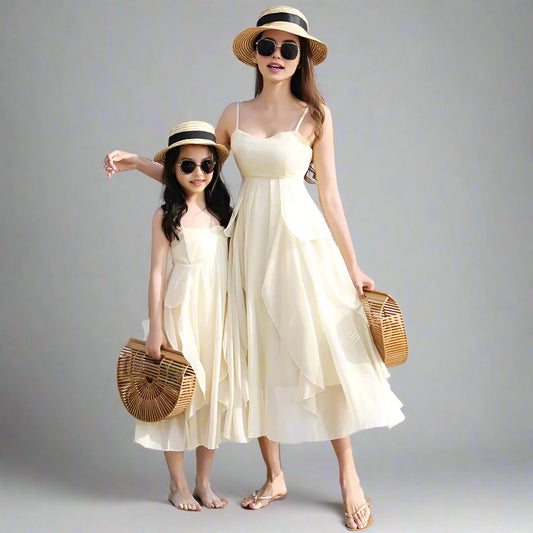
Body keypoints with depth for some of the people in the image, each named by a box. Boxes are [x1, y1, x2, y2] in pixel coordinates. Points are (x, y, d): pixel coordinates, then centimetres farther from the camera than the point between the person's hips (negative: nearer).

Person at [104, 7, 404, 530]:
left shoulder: (314, 114, 1)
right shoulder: (235, 114, 8)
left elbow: (329, 195, 1)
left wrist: (353, 266, -1)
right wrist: (136, 162, 5)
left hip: (301, 240, -3)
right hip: (251, 244, 3)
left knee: (322, 350, -3)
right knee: (258, 355, 6)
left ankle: (348, 476, 11)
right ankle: (275, 477, 19)